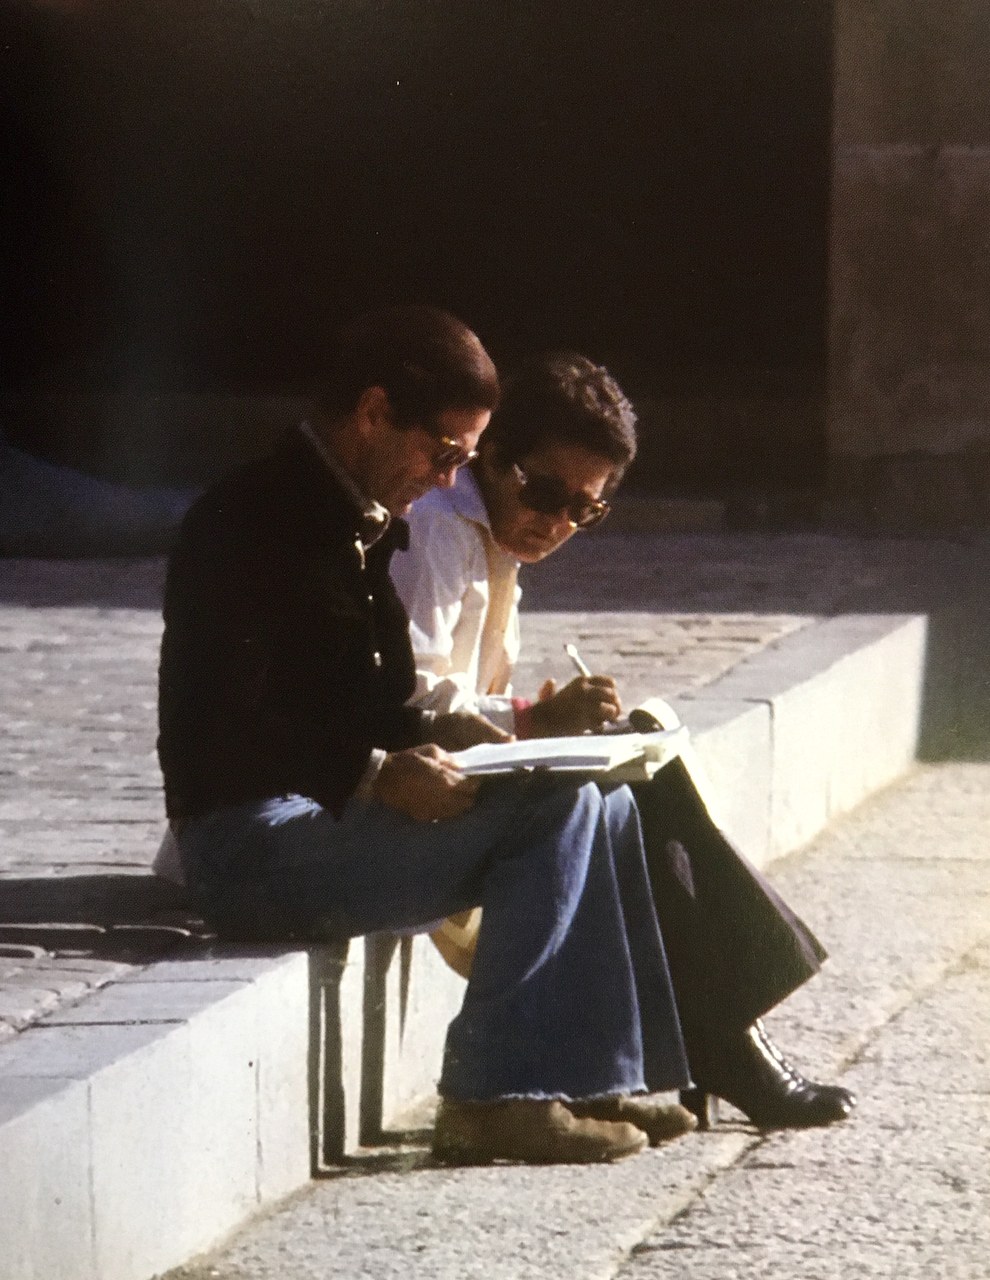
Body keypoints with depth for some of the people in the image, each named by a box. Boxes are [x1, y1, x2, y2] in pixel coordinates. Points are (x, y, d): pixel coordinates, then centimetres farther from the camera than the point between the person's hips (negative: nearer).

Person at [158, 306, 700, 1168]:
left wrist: (433, 733, 1)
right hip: (253, 843, -10)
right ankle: (500, 1094, -19)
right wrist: (378, 775, -27)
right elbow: (217, 730, -22)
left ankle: (602, 1076, 2)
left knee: (605, 805, 4)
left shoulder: (362, 529, 17)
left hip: (328, 815, 10)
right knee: (555, 805, -19)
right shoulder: (248, 523, -14)